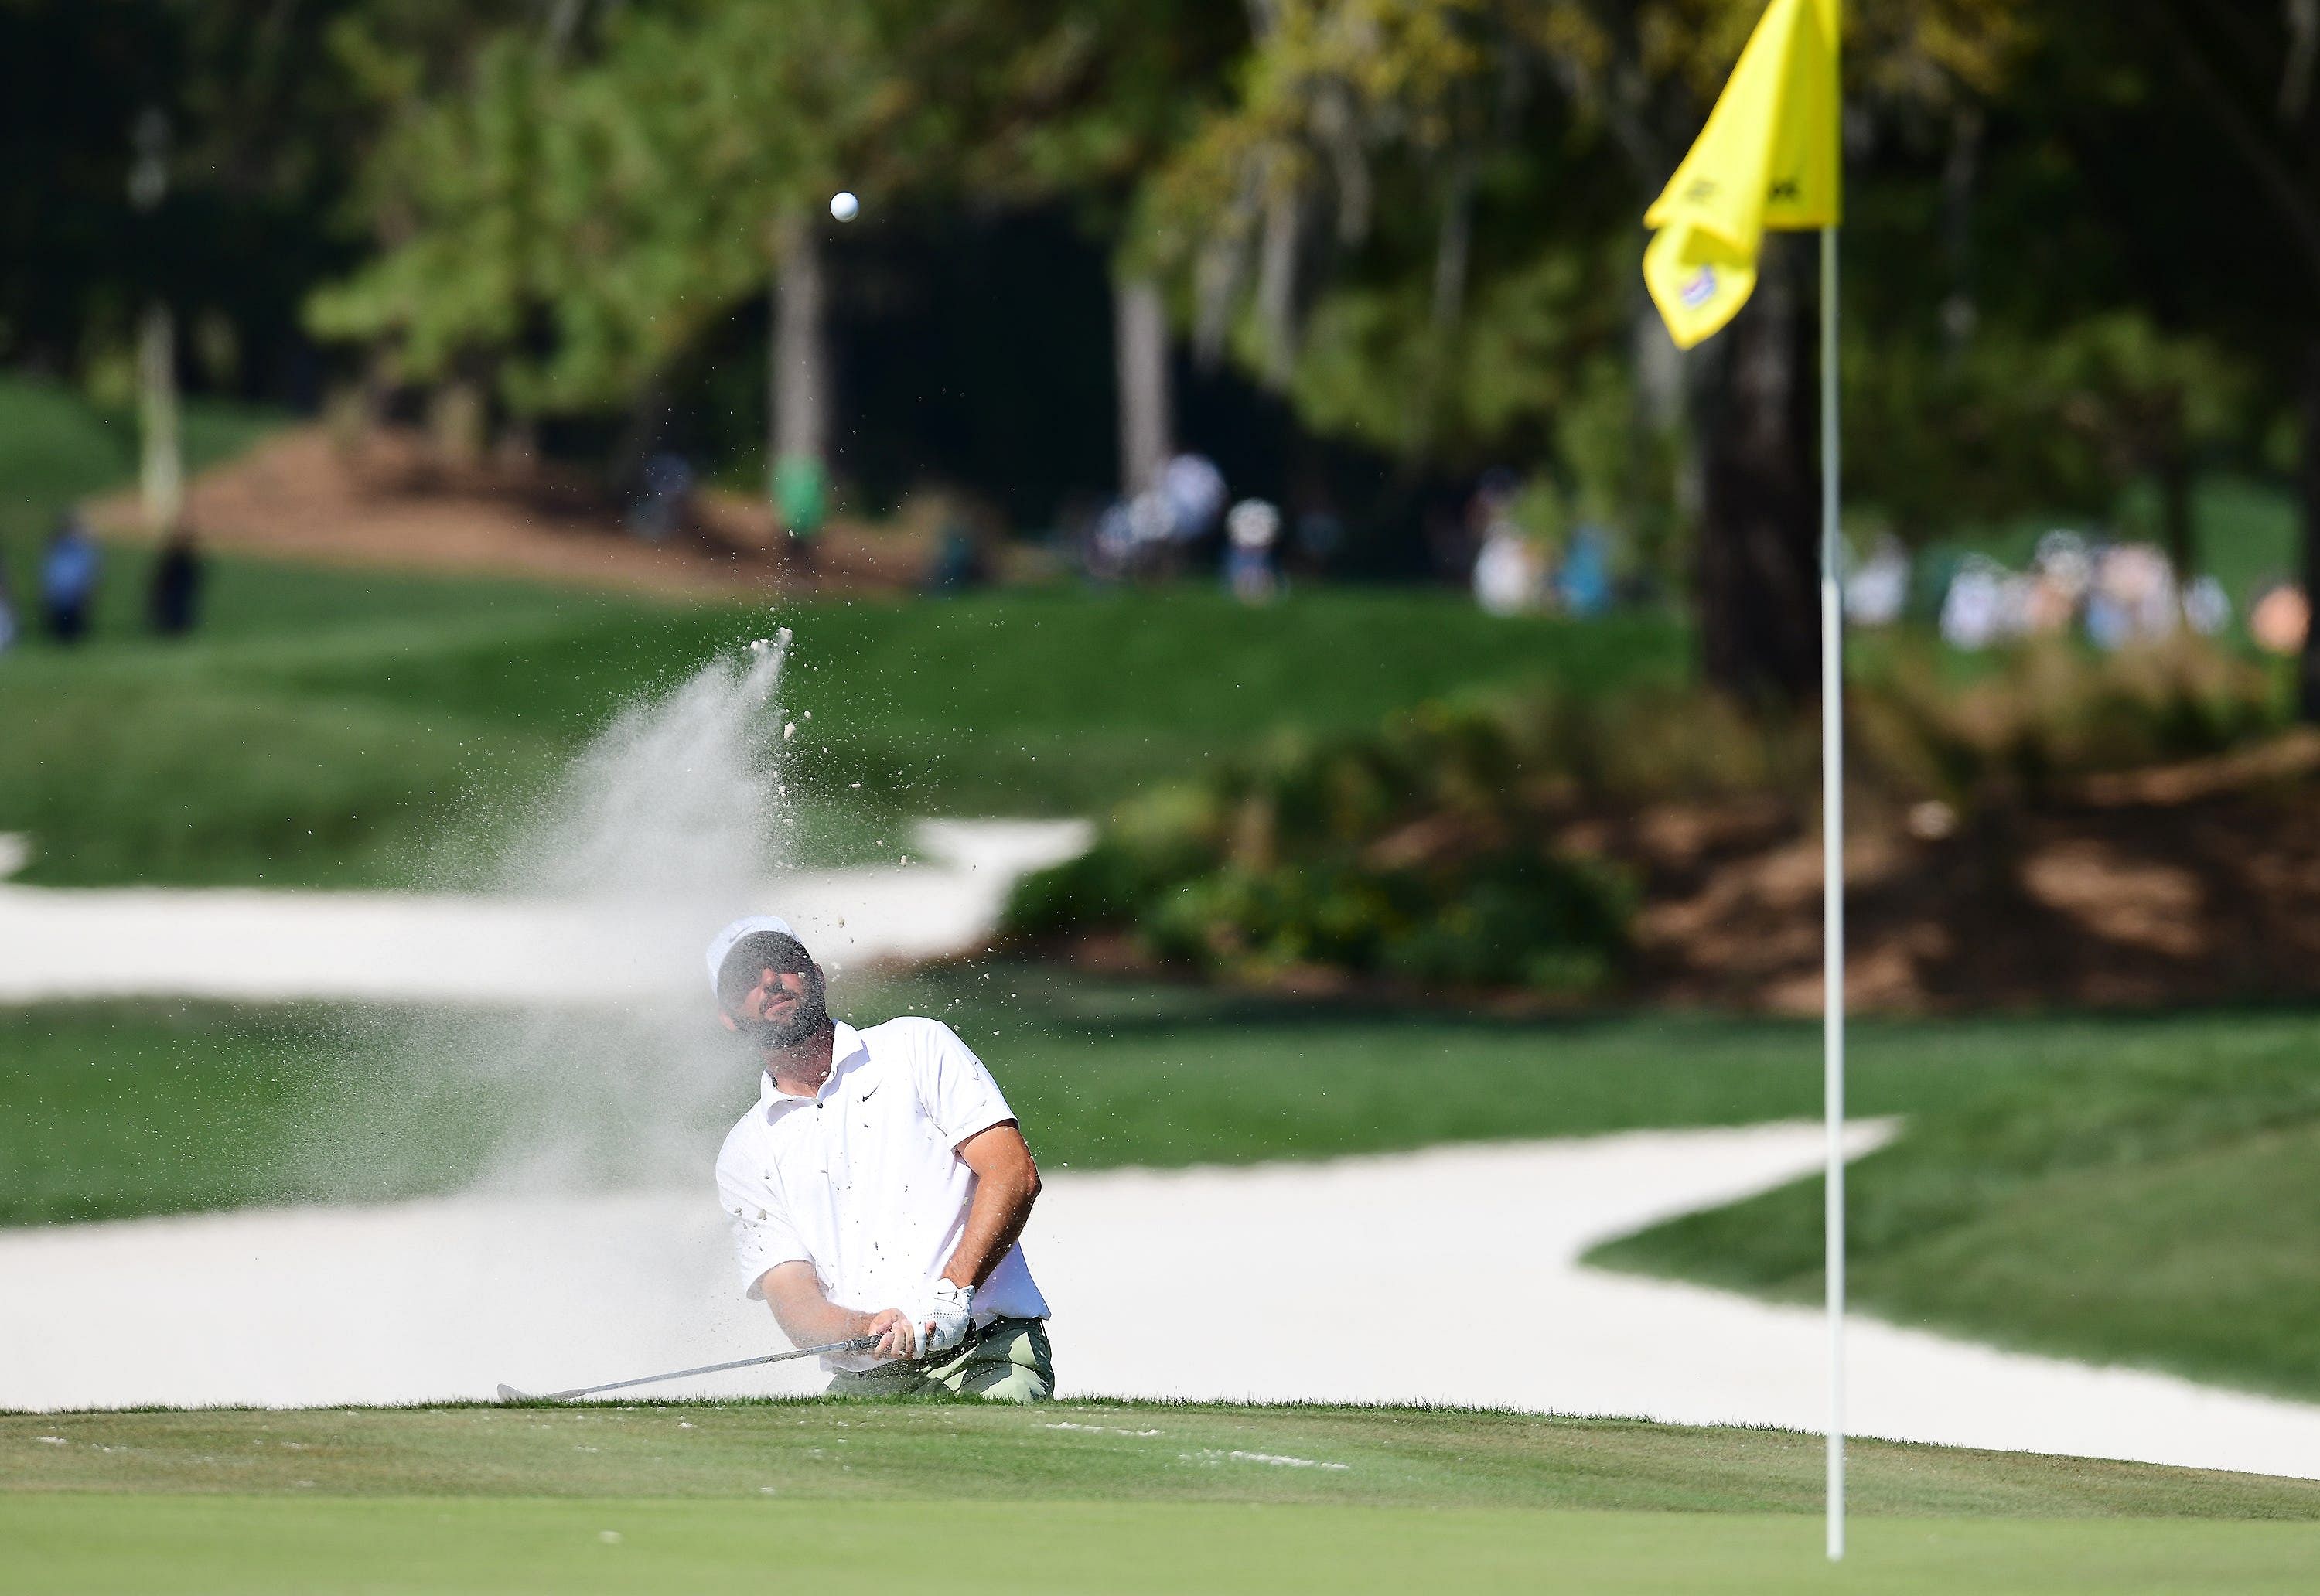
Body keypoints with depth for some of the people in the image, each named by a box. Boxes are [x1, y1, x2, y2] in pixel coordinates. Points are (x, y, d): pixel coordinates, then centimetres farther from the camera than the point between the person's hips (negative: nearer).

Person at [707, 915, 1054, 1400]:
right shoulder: (744, 1156, 14)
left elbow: (1014, 1174, -2)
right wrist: (874, 1329, -21)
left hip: (988, 1359, -5)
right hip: (862, 1388, 5)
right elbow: (796, 1308, 3)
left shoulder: (917, 1047, 9)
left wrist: (951, 1294, -17)